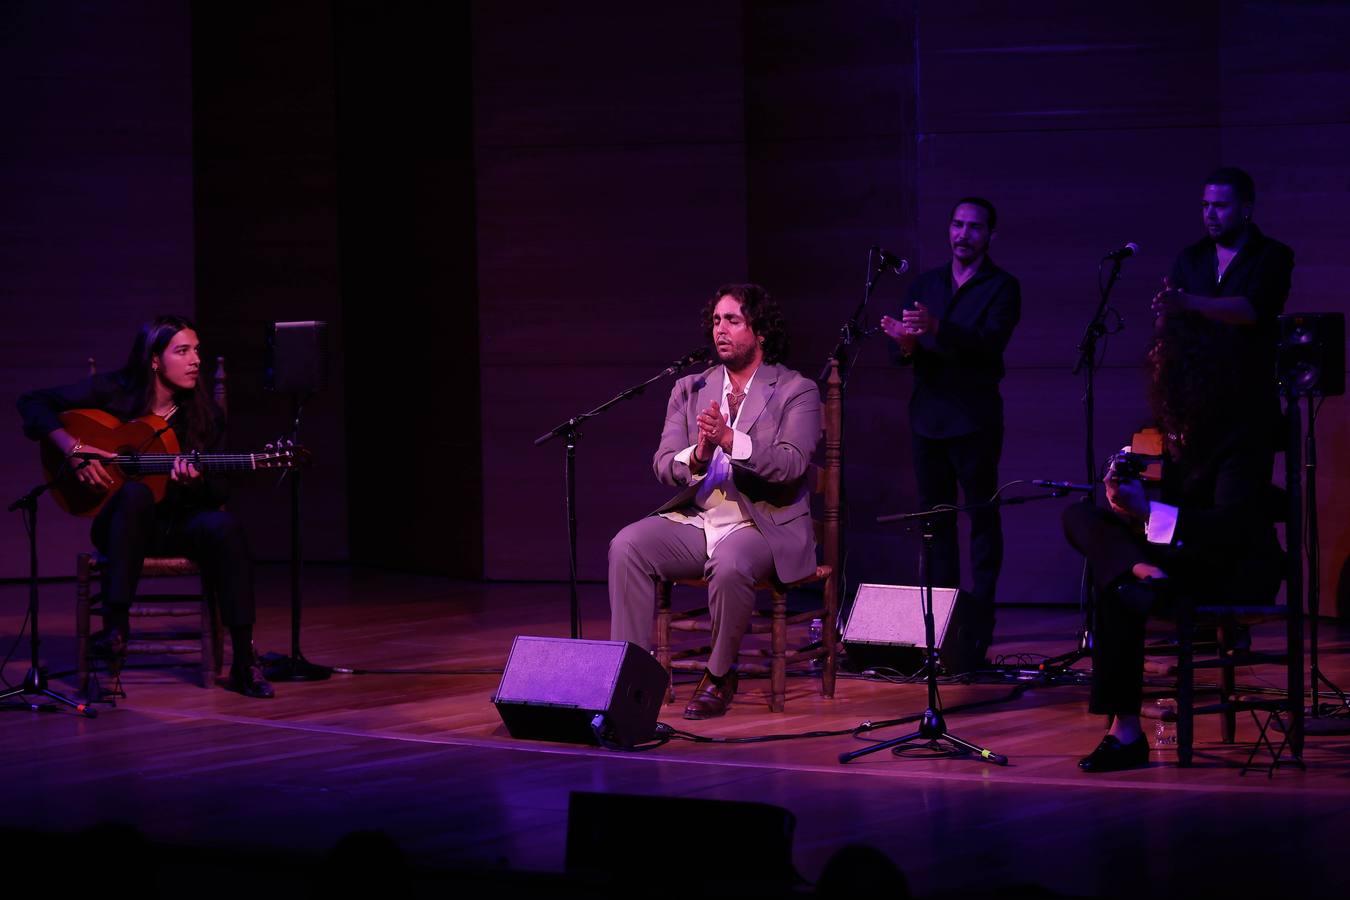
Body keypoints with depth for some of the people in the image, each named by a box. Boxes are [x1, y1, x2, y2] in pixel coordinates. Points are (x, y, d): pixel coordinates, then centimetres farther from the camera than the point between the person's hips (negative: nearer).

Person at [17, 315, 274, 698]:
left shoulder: (204, 414, 1)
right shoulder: (113, 392, -5)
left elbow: (217, 494, 2)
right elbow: (34, 403, -4)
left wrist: (195, 482, -21)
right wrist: (73, 448, -17)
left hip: (177, 526, 2)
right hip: (120, 521, -2)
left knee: (224, 525, -32)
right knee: (136, 493, -37)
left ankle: (244, 661, -31)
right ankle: (115, 625, -40)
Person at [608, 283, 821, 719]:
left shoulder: (797, 392, 0)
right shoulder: (689, 389, 13)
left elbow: (790, 465, -15)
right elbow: (663, 465, 3)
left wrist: (729, 440, -27)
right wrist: (697, 456, -20)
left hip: (763, 525, -4)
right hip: (694, 520, 4)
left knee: (729, 564, -37)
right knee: (626, 546, -23)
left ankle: (720, 676, -14)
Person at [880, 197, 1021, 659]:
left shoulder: (1002, 287, -1)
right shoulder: (926, 284, 14)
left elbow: (990, 340, -18)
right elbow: (898, 350, 8)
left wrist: (937, 329, -32)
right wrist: (904, 343, -17)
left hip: (974, 421, -5)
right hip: (928, 417, 5)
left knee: (982, 519, -4)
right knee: (934, 519, 7)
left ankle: (980, 625, -4)